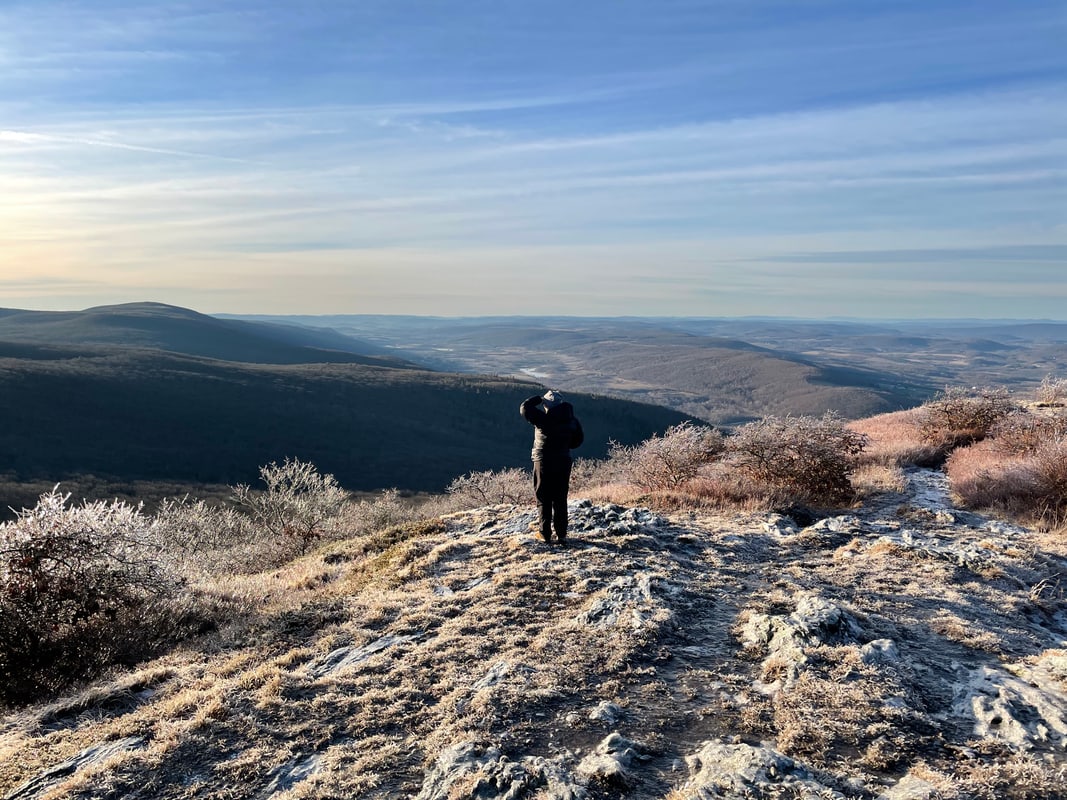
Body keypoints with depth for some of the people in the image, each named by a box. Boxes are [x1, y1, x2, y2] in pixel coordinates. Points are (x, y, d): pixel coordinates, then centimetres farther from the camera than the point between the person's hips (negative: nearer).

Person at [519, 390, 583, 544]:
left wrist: (540, 398, 2)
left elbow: (525, 407, -10)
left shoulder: (544, 420, -17)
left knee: (544, 500, 5)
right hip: (564, 462, 4)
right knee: (560, 500, 11)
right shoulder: (572, 421, -1)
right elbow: (577, 441, 11)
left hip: (544, 463, -4)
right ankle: (561, 534, 11)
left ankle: (545, 534, 5)